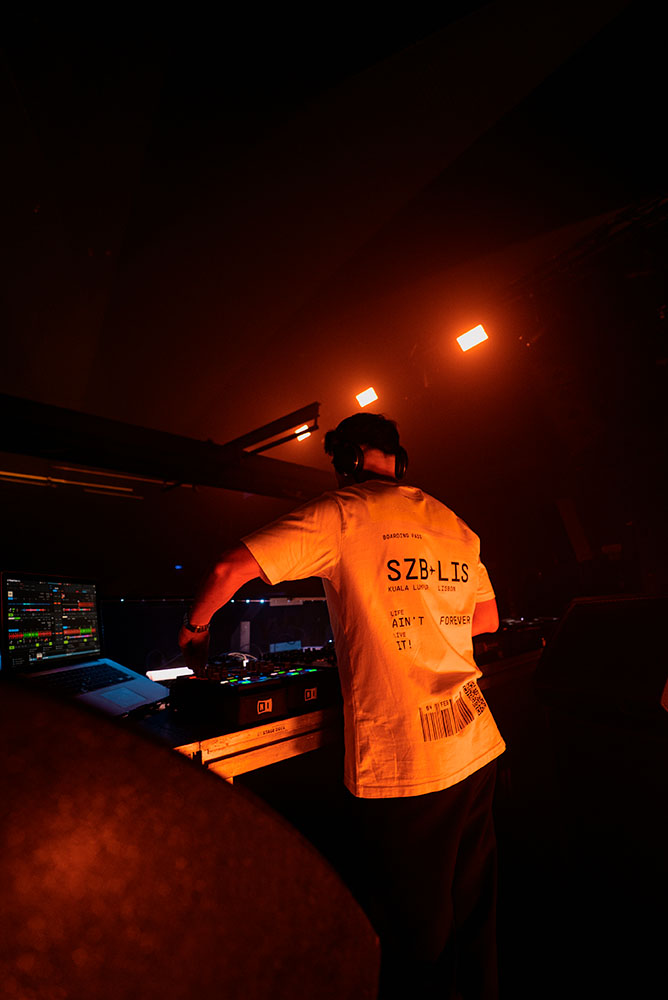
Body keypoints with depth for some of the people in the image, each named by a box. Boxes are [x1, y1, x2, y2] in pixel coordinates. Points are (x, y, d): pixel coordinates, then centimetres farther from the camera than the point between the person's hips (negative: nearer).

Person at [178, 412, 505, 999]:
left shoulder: (340, 515, -9)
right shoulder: (453, 523, 8)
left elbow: (229, 571, -12)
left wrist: (196, 628, 6)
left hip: (400, 763, -6)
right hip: (477, 748, 6)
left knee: (412, 935, 17)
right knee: (473, 916, 24)